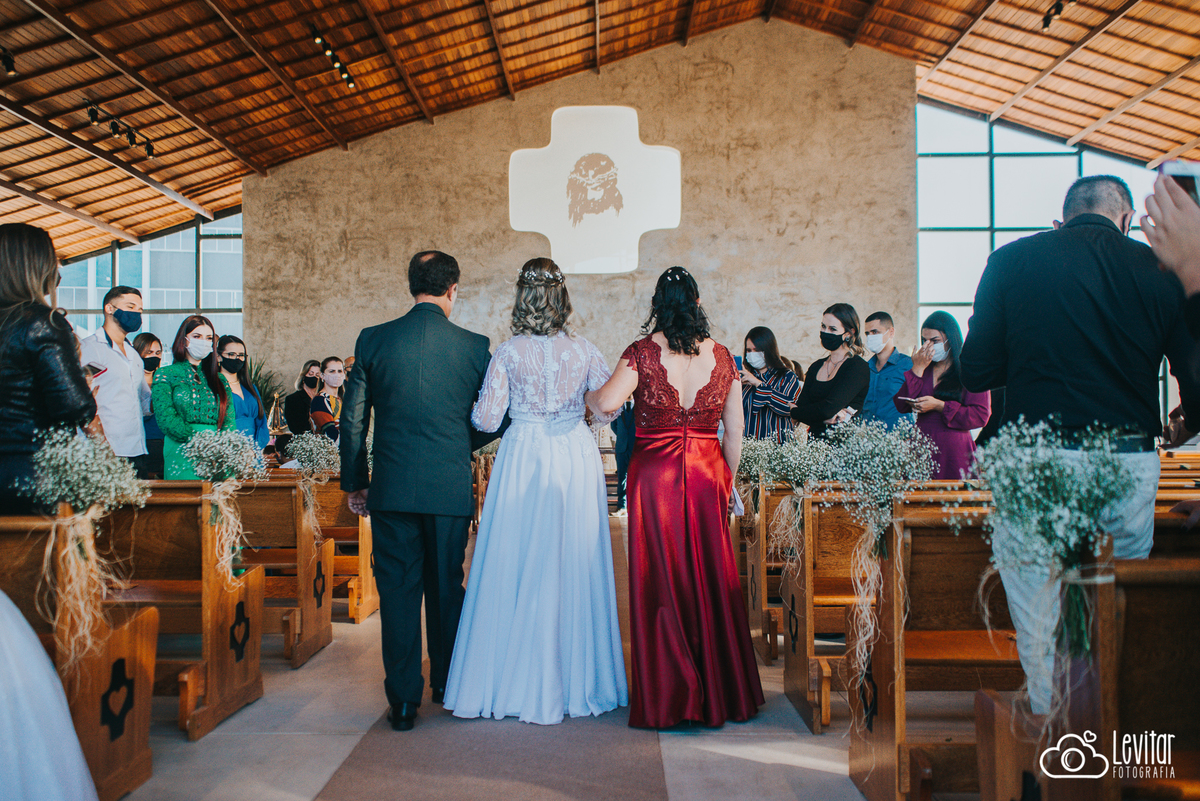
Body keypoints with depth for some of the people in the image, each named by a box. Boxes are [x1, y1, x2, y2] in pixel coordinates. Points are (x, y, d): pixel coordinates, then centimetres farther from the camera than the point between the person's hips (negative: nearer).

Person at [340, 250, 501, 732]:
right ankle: (446, 683, 32)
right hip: (451, 488, 0)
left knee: (397, 589, 7)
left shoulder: (373, 340, -1)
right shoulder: (473, 346, -3)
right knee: (446, 587, 16)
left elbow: (352, 421, 2)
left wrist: (354, 484, 12)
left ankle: (404, 700, 10)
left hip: (391, 488, 0)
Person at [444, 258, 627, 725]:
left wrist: (477, 409, 17)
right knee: (574, 567, 8)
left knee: (519, 567, 5)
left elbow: (487, 419, -5)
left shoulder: (508, 353, -4)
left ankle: (519, 683, 13)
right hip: (576, 458, 2)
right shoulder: (584, 350, 1)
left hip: (524, 458, -2)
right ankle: (577, 682, 18)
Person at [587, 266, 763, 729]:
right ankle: (721, 695, 23)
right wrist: (727, 482, 17)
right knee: (711, 579, 12)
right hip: (707, 473, 3)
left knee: (660, 581, 4)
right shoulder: (721, 356, 4)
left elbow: (607, 403, -19)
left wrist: (587, 394, 4)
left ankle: (665, 700, 11)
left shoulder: (643, 352, -6)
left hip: (654, 471, -3)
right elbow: (735, 432, 5)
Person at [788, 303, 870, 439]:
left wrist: (791, 411, 0)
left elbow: (827, 408, -14)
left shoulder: (858, 367, -6)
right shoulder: (816, 367, 13)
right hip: (815, 442, 5)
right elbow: (801, 405, 4)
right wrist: (826, 418, -14)